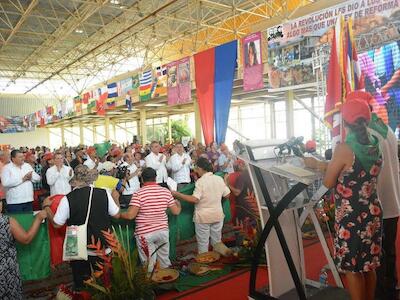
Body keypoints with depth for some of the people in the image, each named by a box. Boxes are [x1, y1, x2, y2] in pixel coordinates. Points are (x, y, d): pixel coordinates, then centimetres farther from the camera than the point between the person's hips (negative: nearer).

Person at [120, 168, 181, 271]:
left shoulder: (138, 194, -14)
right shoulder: (166, 191, -2)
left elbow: (130, 215, -20)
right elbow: (176, 211, 3)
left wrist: (119, 214, 0)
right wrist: (178, 204, 25)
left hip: (145, 233, -4)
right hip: (163, 230, 4)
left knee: (149, 265, 9)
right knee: (164, 260, 22)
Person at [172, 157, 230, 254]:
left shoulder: (200, 181, -17)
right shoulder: (219, 179, -1)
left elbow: (195, 199, -24)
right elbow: (227, 195, 5)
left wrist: (177, 194, -19)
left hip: (203, 217, -5)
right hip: (218, 215, 5)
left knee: (203, 243, 7)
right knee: (217, 241, 18)